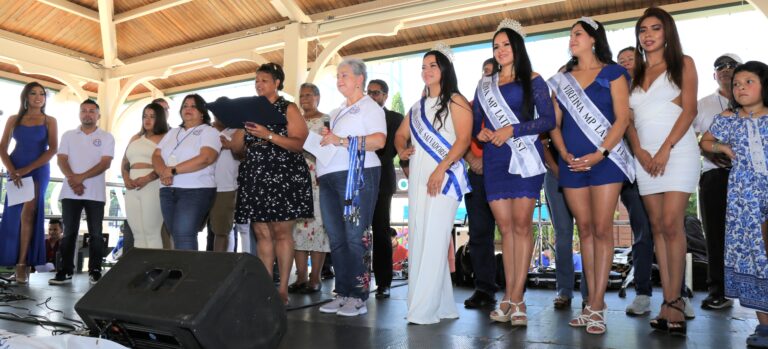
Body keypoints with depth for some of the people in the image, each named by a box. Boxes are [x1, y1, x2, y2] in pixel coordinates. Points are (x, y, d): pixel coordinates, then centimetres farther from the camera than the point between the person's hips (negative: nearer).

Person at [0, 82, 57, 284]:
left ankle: (22, 264, -11)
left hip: (39, 170, -3)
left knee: (28, 213, -12)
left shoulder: (49, 121, 5)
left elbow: (53, 149, -4)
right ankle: (20, 263, 9)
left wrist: (28, 169, -12)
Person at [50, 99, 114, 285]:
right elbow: (61, 160, 3)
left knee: (96, 233, 0)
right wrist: (72, 179, -15)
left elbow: (105, 163, -6)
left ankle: (95, 271, 6)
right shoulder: (68, 136, 13)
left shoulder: (106, 137, 6)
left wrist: (81, 177, -16)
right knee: (69, 233, 4)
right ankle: (65, 271, 9)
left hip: (95, 193, -2)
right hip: (70, 192, 2)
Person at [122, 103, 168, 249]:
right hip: (132, 188, 7)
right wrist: (126, 179, 0)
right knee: (137, 233, 6)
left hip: (152, 186, -6)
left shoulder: (165, 138, 1)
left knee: (152, 232, -9)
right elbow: (125, 162, 19)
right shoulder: (135, 138, 22)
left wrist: (147, 179, -21)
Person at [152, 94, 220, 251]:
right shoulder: (172, 132, 21)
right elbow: (156, 156, 12)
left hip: (196, 191, -6)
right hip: (167, 191, 6)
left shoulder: (209, 132, 0)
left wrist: (173, 170, -15)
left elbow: (205, 158, -16)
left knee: (184, 235, -17)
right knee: (176, 236, 6)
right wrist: (163, 173, -10)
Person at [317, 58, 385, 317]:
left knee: (356, 237, -8)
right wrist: (326, 139, 8)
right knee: (336, 238, 6)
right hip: (329, 178, 8)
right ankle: (342, 293, 13)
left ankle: (359, 297, -3)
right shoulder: (337, 112, 27)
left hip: (357, 175, -8)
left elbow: (379, 140, -13)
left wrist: (343, 140, -17)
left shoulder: (369, 107, 3)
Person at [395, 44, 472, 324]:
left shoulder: (455, 101, 1)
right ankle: (442, 305, 14)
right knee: (417, 241, 5)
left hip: (444, 178, -7)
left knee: (434, 241, -11)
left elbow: (463, 139, -11)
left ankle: (425, 309, -6)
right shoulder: (418, 106, 22)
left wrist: (441, 169, -21)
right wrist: (401, 150, 3)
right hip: (417, 179, 7)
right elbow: (401, 134, 26)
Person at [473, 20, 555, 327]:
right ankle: (510, 297, 6)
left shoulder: (532, 81, 7)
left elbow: (549, 119, -3)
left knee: (521, 225, -8)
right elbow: (474, 122, 18)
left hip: (525, 157, -3)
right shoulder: (485, 86, 17)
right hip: (494, 161, 3)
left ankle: (516, 298, -4)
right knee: (505, 227, 1)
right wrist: (481, 132, -4)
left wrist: (513, 130, -12)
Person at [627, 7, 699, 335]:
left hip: (677, 151, -4)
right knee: (657, 226, 2)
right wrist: (639, 151, -6)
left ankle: (674, 301, -3)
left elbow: (689, 110, -4)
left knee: (671, 224, -13)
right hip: (645, 156, 4)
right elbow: (628, 119, 10)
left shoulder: (682, 64, 7)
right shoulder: (634, 74, 17)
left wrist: (665, 149, -14)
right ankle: (668, 300, 6)